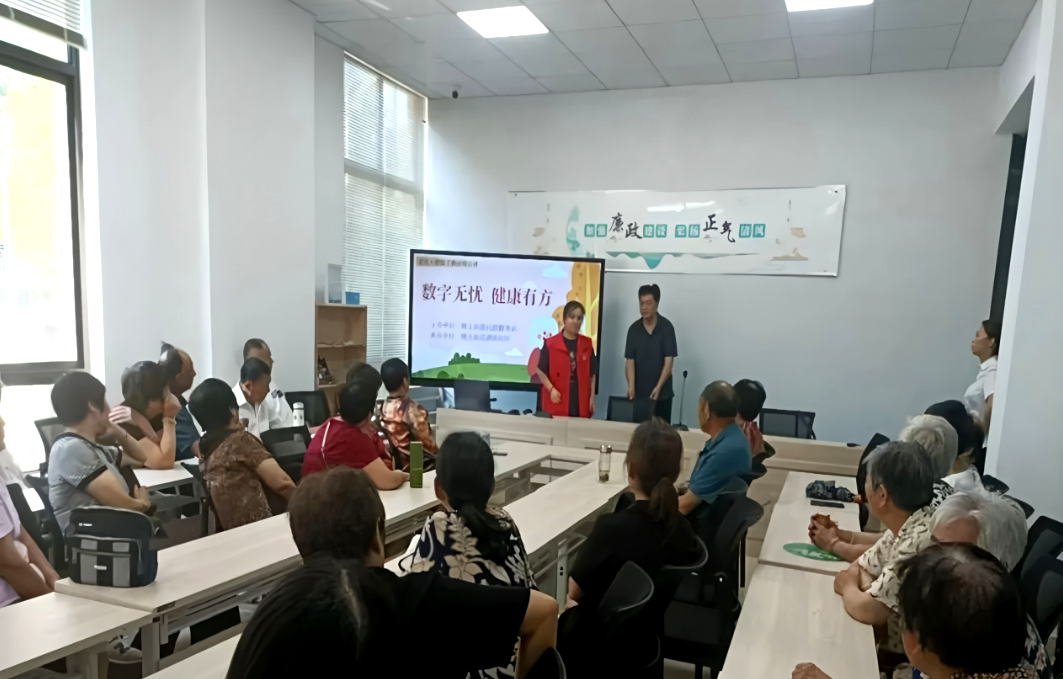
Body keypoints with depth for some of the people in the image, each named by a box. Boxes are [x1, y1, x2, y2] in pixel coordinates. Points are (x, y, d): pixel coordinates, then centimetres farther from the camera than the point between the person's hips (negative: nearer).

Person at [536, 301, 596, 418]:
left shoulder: (587, 344, 8)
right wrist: (551, 389, -11)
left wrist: (592, 397, 6)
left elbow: (592, 373, 11)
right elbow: (540, 370, 0)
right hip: (557, 404, -3)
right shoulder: (550, 343, -3)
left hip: (581, 404, 3)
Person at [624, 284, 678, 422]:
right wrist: (631, 387, -17)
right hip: (639, 393, 2)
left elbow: (668, 361, -8)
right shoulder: (634, 329, 0)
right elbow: (630, 361, -4)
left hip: (662, 394, -2)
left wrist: (658, 387, -18)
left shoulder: (666, 327, -6)